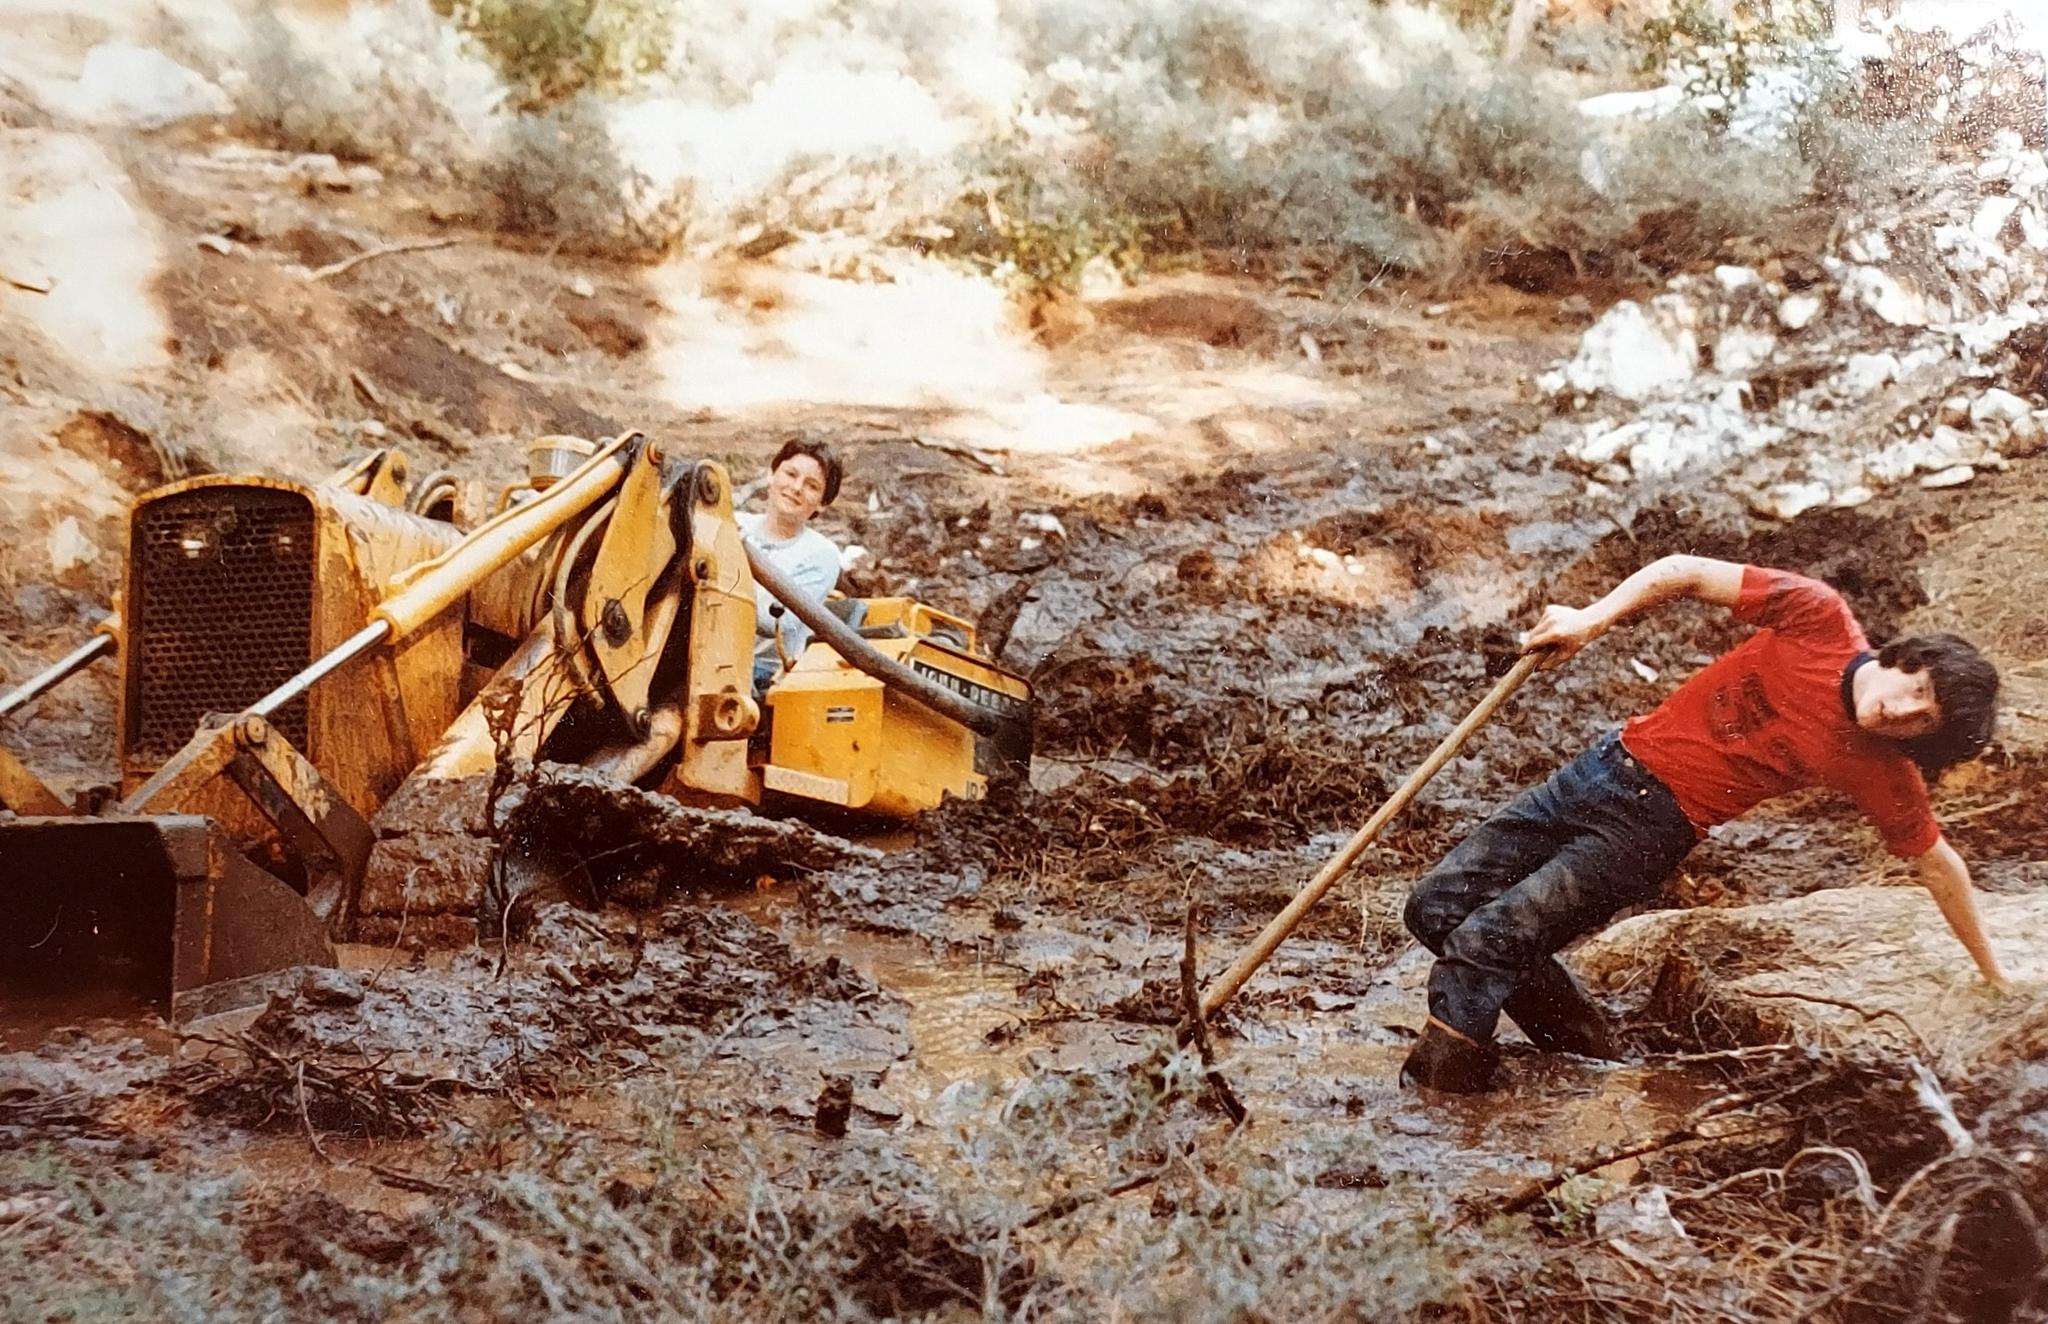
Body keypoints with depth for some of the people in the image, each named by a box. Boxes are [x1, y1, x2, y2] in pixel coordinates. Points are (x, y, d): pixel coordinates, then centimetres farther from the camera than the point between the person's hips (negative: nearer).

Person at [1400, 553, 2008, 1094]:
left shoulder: (1880, 769, -10)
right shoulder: (1819, 618, -9)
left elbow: (1938, 862, 5)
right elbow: (1687, 572, -3)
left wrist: (1994, 976, 14)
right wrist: (1593, 619, -15)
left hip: (1654, 827, -4)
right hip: (1610, 765, 4)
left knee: (1489, 939, -21)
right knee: (1436, 906, 2)